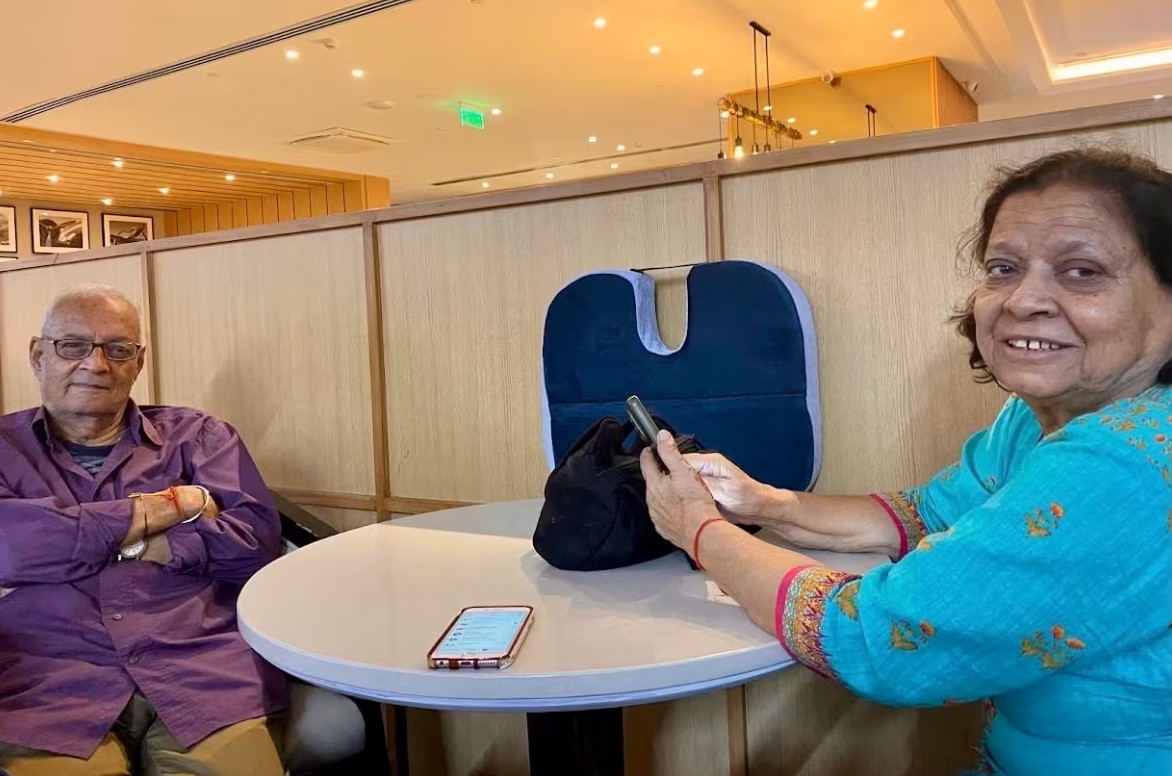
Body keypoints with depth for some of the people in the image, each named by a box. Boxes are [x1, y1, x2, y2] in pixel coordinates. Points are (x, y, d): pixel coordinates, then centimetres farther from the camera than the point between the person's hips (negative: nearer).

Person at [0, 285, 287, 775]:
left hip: (204, 672, 0)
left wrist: (141, 545, -6)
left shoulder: (196, 436, 17)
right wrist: (162, 507, -1)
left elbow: (257, 537, 3)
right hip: (50, 684, 0)